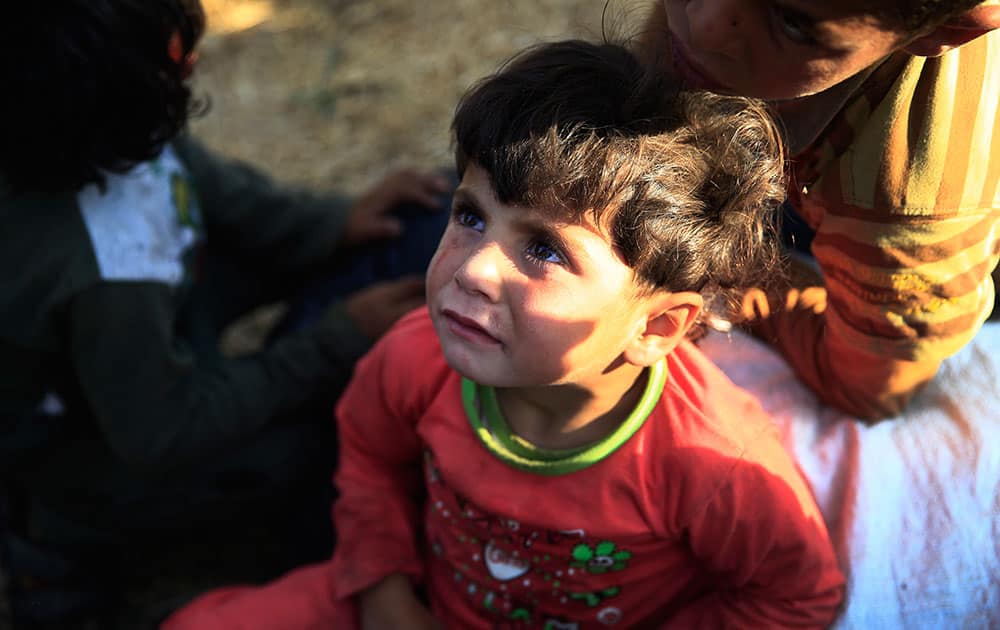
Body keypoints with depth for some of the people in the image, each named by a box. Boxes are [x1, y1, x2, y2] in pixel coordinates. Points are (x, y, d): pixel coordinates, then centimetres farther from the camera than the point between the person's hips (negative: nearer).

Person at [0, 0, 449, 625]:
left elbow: (201, 181, -2)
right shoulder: (108, 277, -43)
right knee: (313, 450, -10)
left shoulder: (78, 132, -23)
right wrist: (337, 341, -24)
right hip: (71, 433, -7)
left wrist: (334, 222, -12)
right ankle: (70, 536, 5)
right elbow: (166, 435, -28)